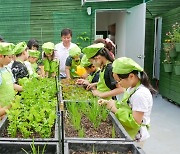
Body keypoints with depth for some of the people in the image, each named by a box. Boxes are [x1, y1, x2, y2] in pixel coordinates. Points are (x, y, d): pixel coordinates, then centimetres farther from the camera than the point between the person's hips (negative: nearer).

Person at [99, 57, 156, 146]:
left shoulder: (140, 94, -24)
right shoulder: (131, 88, 3)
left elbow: (135, 123, -25)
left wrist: (115, 110, -22)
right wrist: (109, 103, 0)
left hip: (134, 137, -8)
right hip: (126, 132, 8)